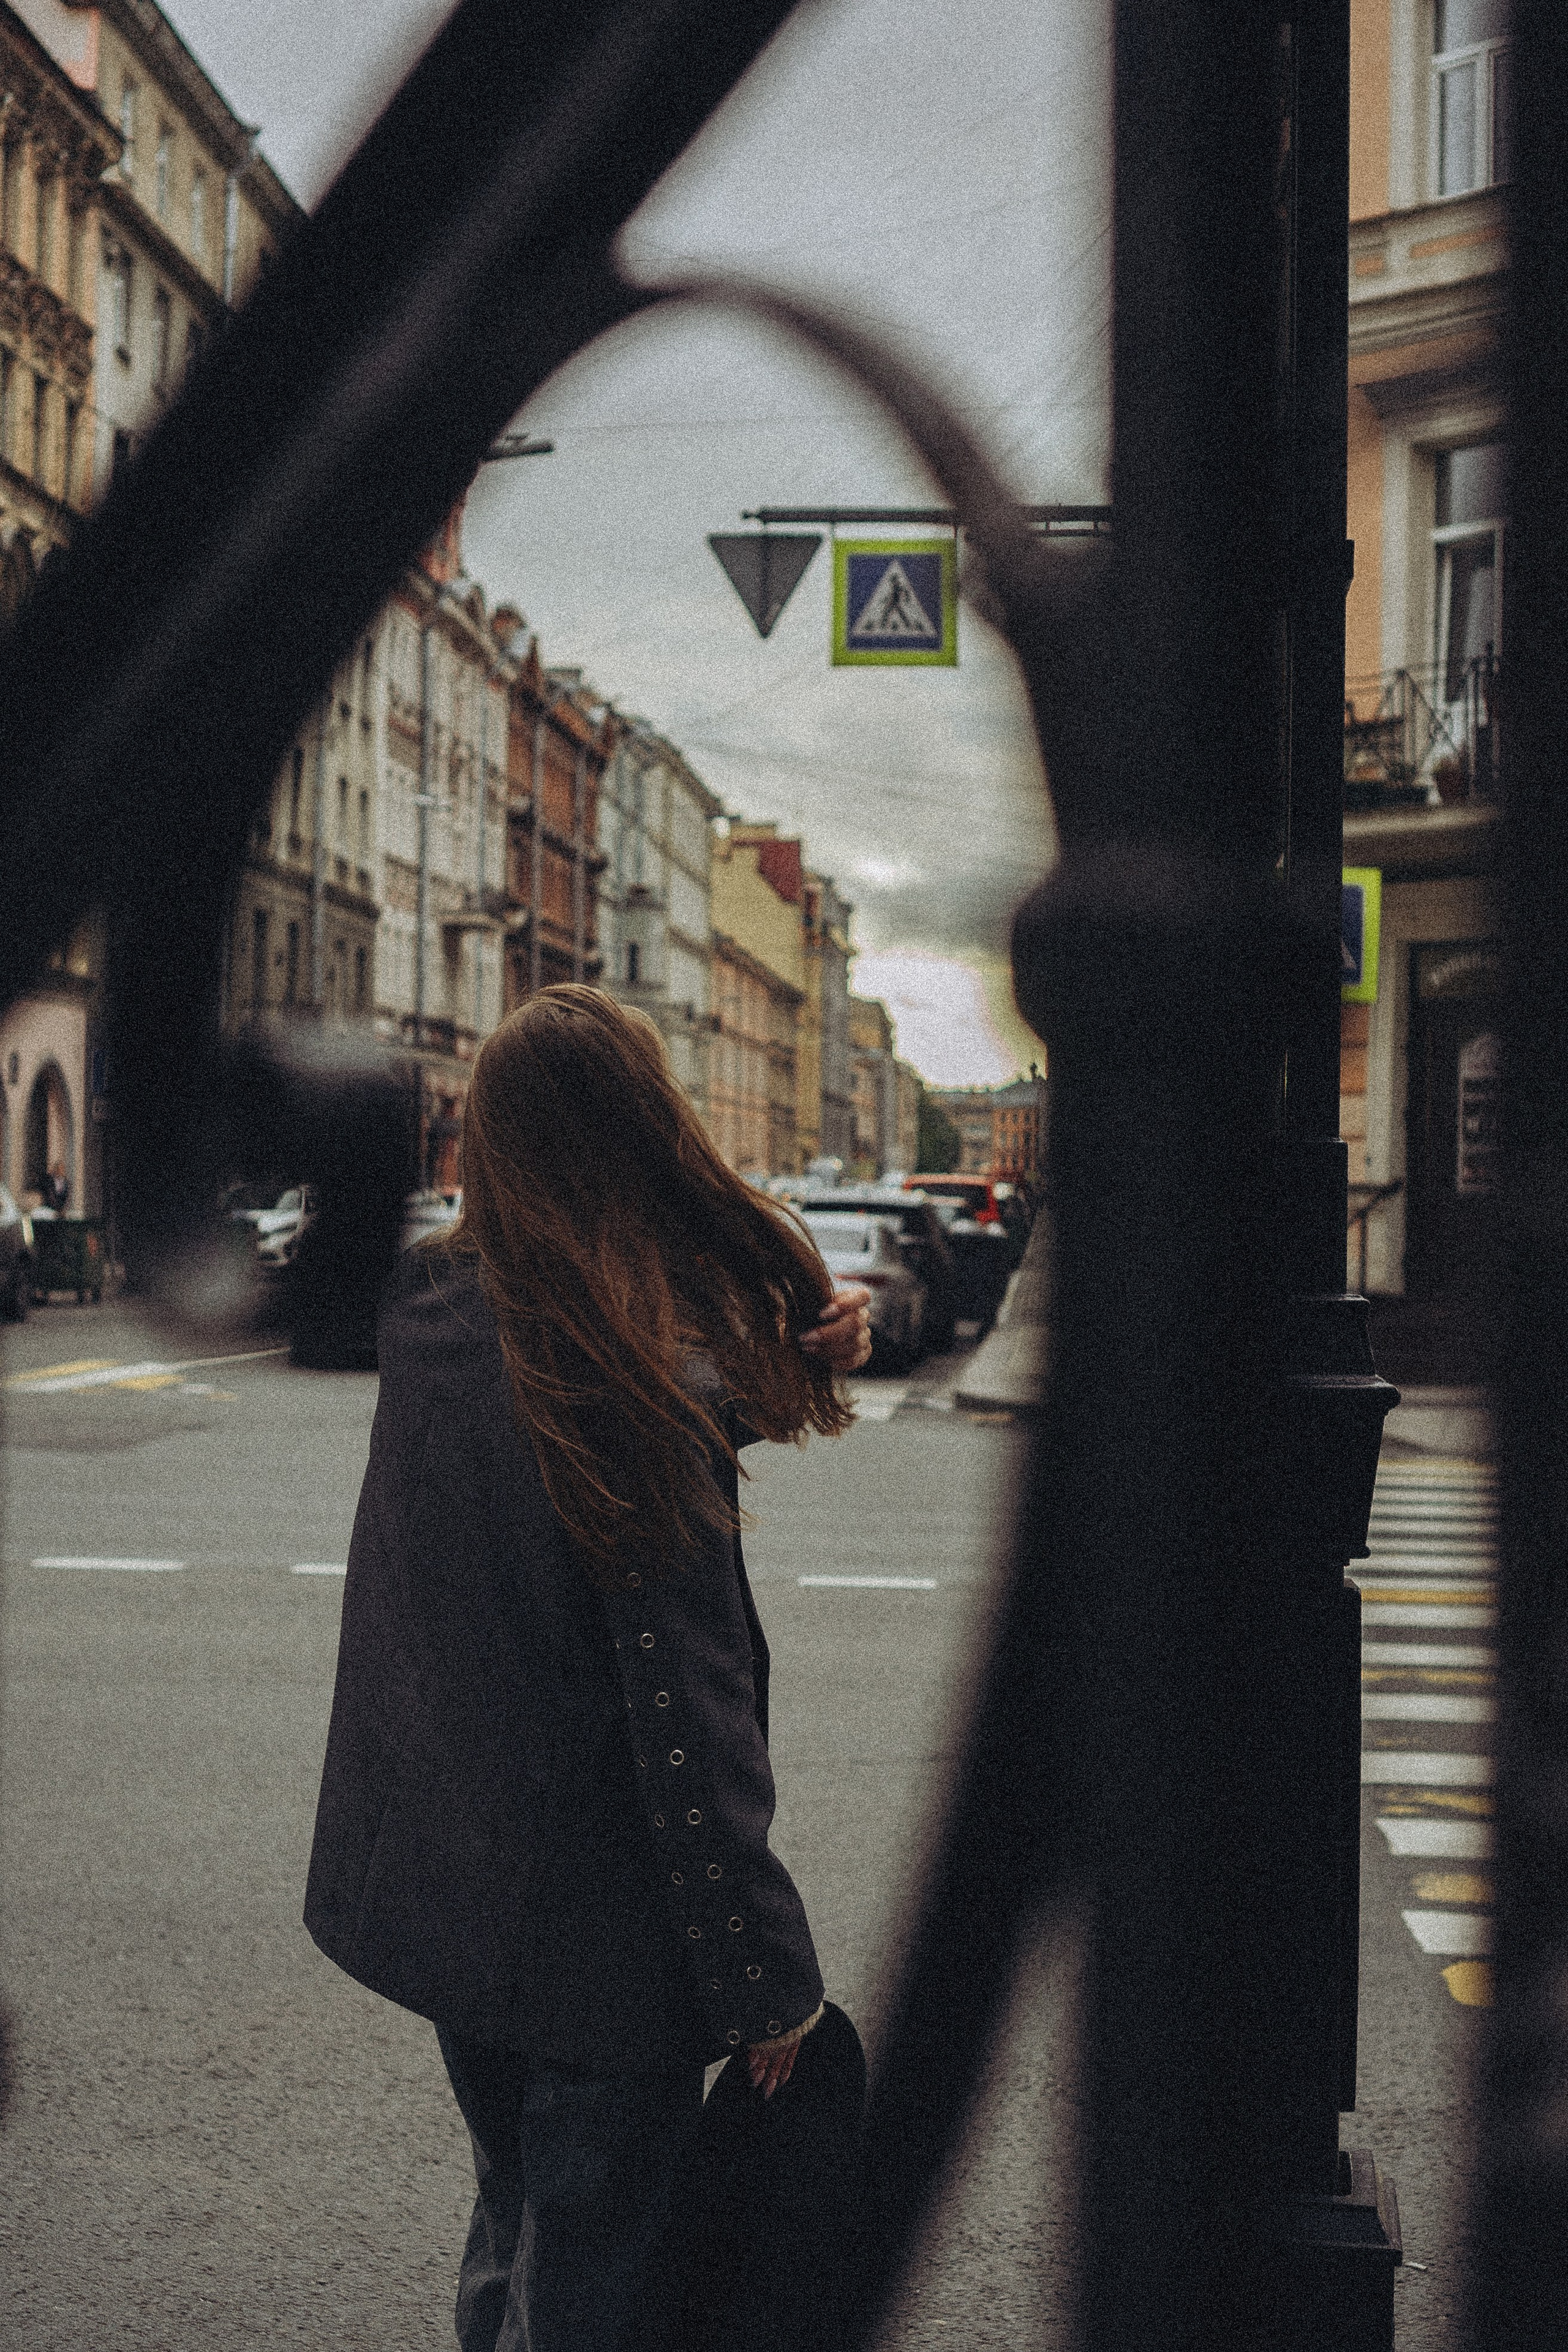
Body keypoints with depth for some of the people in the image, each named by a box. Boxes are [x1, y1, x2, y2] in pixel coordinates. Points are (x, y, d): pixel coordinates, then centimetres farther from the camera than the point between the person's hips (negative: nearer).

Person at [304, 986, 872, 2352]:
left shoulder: (429, 1319, -2)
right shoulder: (643, 1388, -24)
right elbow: (688, 1715, -23)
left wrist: (770, 1366, -6)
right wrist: (769, 1978, -15)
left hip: (433, 1887, 7)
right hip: (595, 1934, -7)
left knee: (512, 2235, 25)